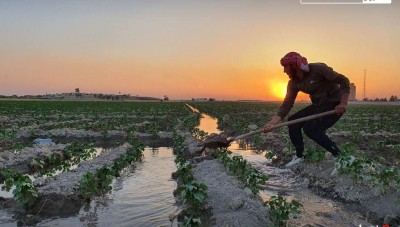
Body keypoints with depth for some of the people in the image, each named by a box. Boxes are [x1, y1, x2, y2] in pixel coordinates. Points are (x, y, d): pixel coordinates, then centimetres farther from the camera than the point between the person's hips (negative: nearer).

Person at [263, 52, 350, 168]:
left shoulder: (318, 69, -20)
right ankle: (299, 156, 7)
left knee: (310, 128, -22)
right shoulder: (294, 82, 0)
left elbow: (344, 81, -18)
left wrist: (343, 104, -27)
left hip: (335, 105, -7)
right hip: (319, 105, 8)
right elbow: (287, 104, -6)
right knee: (293, 121, -2)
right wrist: (273, 122, -18)